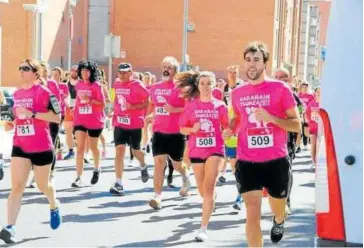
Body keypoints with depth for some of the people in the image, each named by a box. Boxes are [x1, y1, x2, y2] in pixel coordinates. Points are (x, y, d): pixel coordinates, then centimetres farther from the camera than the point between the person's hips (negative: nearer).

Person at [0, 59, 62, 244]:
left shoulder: (43, 92, -12)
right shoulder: (17, 94, 9)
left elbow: (57, 117, -17)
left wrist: (32, 114, -24)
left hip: (41, 147, -5)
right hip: (20, 146, 5)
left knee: (42, 185, 13)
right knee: (16, 186, -7)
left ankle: (54, 207, 46)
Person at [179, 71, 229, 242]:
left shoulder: (220, 105, -1)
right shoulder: (190, 106, 1)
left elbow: (227, 127, 8)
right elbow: (182, 129, 5)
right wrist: (192, 129, -15)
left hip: (215, 149, -2)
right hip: (196, 151, 2)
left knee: (208, 188, -14)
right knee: (203, 191, 13)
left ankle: (203, 228, -9)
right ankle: (213, 196, 51)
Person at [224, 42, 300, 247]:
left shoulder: (280, 89, -7)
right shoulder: (237, 93, 5)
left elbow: (297, 125, -6)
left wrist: (270, 118, -21)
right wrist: (231, 129, 2)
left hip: (277, 161, -1)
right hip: (247, 162, 1)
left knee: (278, 210, 21)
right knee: (252, 214, -9)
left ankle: (279, 221, 58)